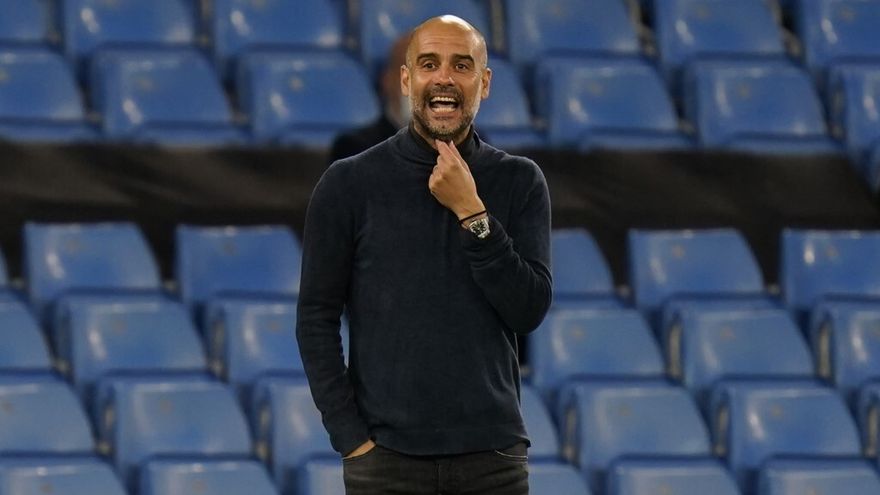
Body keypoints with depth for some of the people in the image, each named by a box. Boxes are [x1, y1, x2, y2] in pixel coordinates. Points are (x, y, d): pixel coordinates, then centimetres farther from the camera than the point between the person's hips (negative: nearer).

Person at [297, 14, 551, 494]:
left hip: (492, 455, 1)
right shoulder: (350, 183, 0)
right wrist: (352, 439, -7)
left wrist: (471, 211, -13)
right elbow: (316, 319, 0)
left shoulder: (519, 182, 5)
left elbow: (529, 309, -4)